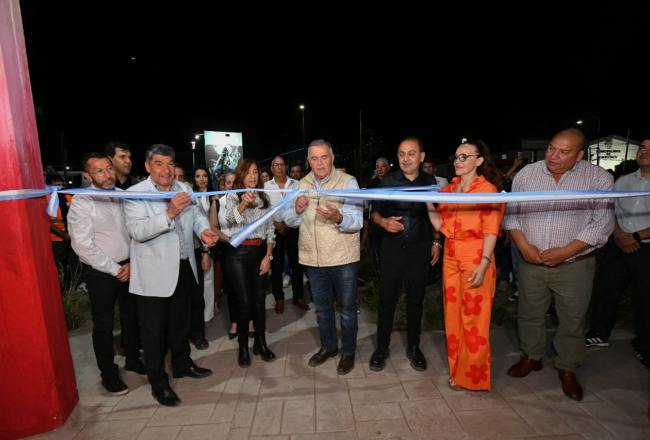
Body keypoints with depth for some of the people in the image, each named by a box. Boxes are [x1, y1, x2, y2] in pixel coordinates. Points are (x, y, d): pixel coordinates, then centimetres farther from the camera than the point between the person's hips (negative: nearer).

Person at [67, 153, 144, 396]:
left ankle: (133, 359, 38)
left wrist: (131, 263, -5)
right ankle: (108, 373, 28)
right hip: (100, 273, -4)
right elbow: (83, 246, -16)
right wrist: (114, 269, -13)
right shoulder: (82, 202, -12)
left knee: (131, 317, 17)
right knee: (104, 325, 10)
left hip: (128, 268, 5)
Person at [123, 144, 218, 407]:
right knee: (154, 331, 8)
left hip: (184, 269, 6)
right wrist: (170, 213, -35)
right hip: (154, 275, -5)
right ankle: (158, 383, 26)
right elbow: (137, 231, -23)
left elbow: (196, 215, 6)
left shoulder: (184, 189, 5)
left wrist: (204, 230, -16)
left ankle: (182, 365, 43)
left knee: (180, 323, 23)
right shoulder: (135, 194, -12)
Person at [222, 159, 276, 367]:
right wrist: (243, 204, -42)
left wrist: (268, 255, 0)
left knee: (259, 298, 8)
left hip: (260, 252, 4)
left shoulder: (264, 198, 11)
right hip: (237, 252, -3)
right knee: (245, 301, -2)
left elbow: (270, 229, 10)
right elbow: (230, 219, -22)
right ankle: (243, 347, 15)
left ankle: (260, 343, 23)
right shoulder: (232, 196, -1)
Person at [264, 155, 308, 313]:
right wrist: (276, 224, -12)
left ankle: (298, 297, 23)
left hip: (293, 229, 1)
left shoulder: (296, 184, 4)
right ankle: (279, 299, 21)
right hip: (275, 230, 0)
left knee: (297, 264, 8)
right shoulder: (266, 186, 4)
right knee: (276, 266, 7)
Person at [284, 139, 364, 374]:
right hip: (313, 259, 4)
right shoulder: (302, 185, 5)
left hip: (343, 258, -4)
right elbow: (289, 221, 5)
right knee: (322, 307, 20)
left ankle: (348, 351, 33)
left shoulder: (348, 182, -9)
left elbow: (357, 221, -19)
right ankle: (328, 346, 42)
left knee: (347, 308, 11)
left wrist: (339, 218, -40)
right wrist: (297, 210, -17)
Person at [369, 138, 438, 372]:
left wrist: (436, 242, 8)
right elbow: (375, 212, 2)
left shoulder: (429, 181, 4)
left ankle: (413, 347, 29)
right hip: (392, 247, -1)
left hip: (420, 249, 2)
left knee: (415, 299, 11)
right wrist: (383, 221, -18)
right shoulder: (388, 181, -1)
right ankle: (382, 347, 21)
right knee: (387, 298, 4)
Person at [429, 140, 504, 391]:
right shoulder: (449, 190, 11)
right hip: (451, 259, 6)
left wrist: (483, 265, -19)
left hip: (476, 261, -5)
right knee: (453, 316, 12)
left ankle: (473, 376, 22)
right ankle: (457, 370, 30)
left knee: (474, 320, 4)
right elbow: (440, 225, 7)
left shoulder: (488, 190, -5)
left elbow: (491, 231, -11)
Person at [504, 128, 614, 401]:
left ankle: (567, 369, 34)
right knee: (529, 314, 15)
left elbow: (602, 222, -9)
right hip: (531, 262, 2)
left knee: (572, 320, 11)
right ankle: (531, 356, 37)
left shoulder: (598, 179, -6)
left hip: (574, 265, -1)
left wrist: (565, 251, -16)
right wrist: (524, 246, -10)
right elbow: (512, 213, 2)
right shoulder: (527, 174, -1)